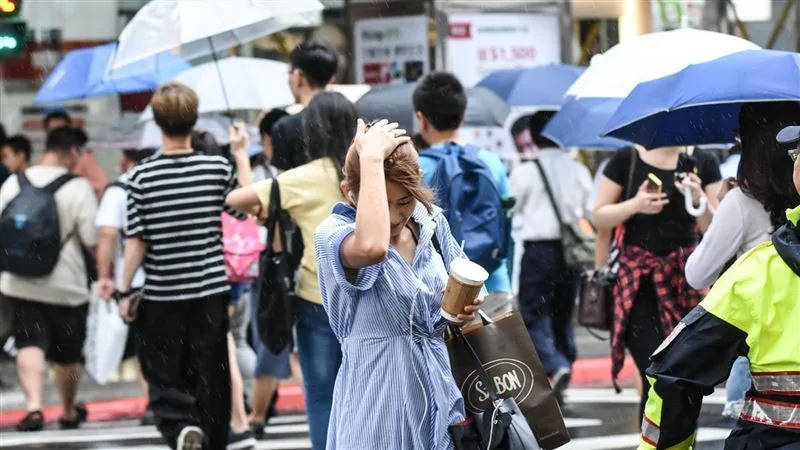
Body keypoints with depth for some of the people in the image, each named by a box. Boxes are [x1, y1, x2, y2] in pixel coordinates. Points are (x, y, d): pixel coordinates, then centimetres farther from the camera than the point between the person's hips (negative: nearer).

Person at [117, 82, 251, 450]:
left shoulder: (141, 177, -10)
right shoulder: (218, 168, -6)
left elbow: (136, 241, -10)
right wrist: (242, 156, 18)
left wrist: (125, 291, 0)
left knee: (164, 379, 7)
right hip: (211, 291, 2)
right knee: (210, 378, 12)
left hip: (161, 295, -2)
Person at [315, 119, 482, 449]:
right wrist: (371, 158, -31)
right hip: (380, 395, -5)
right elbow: (372, 247, -40)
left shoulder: (432, 223, 0)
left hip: (440, 387, 5)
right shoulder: (333, 234, -15)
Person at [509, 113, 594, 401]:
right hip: (571, 252, 4)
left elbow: (510, 209, 0)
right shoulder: (579, 172, 5)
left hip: (538, 250, -4)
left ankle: (557, 367, -24)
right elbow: (592, 213, 7)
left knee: (534, 316, -2)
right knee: (563, 315, 16)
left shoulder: (524, 173, -7)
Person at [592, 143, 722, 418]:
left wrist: (700, 200, -16)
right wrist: (635, 205, -12)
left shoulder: (703, 163, 7)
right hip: (638, 279, -2)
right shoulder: (627, 159, 3)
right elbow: (599, 218, 5)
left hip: (685, 280, 2)